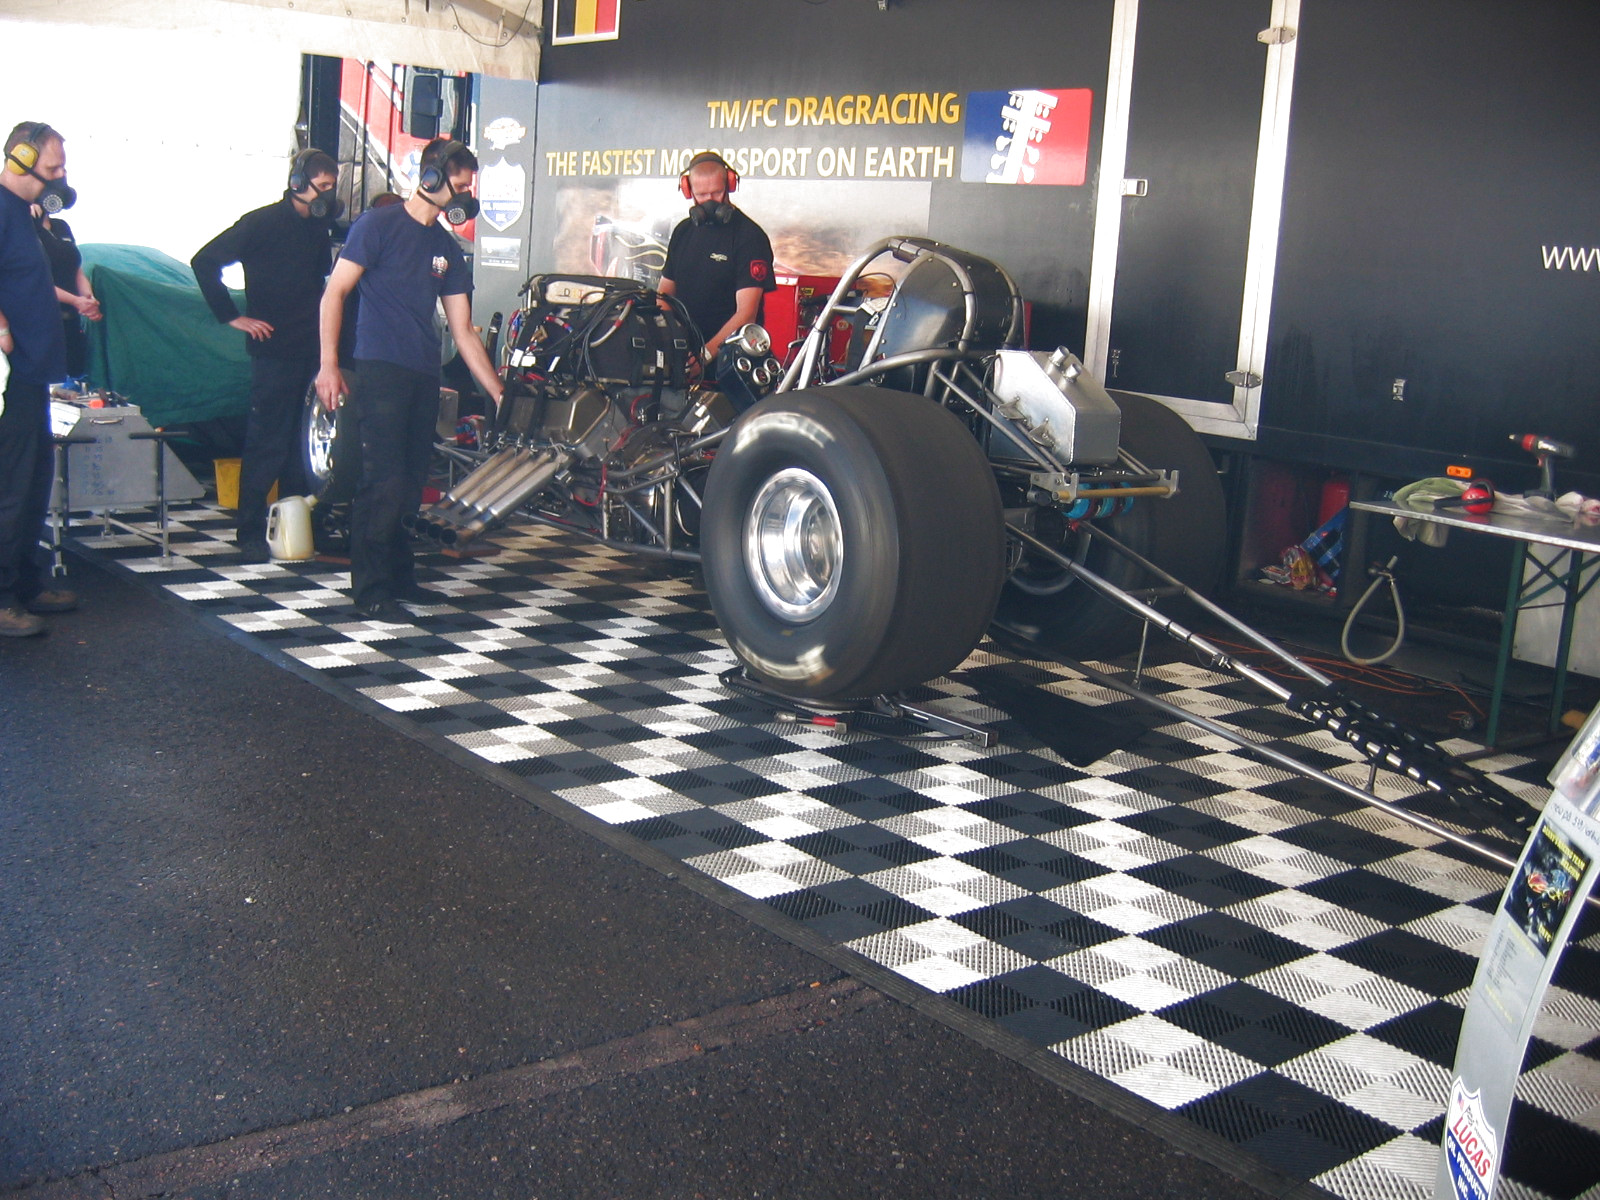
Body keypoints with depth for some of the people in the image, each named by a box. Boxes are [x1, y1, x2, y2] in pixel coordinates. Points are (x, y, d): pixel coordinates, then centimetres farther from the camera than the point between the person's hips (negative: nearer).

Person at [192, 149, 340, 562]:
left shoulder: (319, 230, 15)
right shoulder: (263, 223, -5)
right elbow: (205, 261, -9)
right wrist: (232, 316, -10)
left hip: (312, 350, 7)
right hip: (275, 351, -6)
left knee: (303, 443, 9)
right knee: (267, 444, -4)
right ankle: (251, 533, 2)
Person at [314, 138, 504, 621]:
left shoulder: (448, 250, 17)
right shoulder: (379, 225, -1)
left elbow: (463, 332, 17)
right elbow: (335, 292, -4)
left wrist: (500, 396, 12)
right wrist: (329, 364, -12)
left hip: (424, 377, 7)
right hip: (379, 369, -7)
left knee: (411, 483, 9)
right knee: (385, 481, -11)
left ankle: (398, 576, 22)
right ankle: (370, 590, -5)